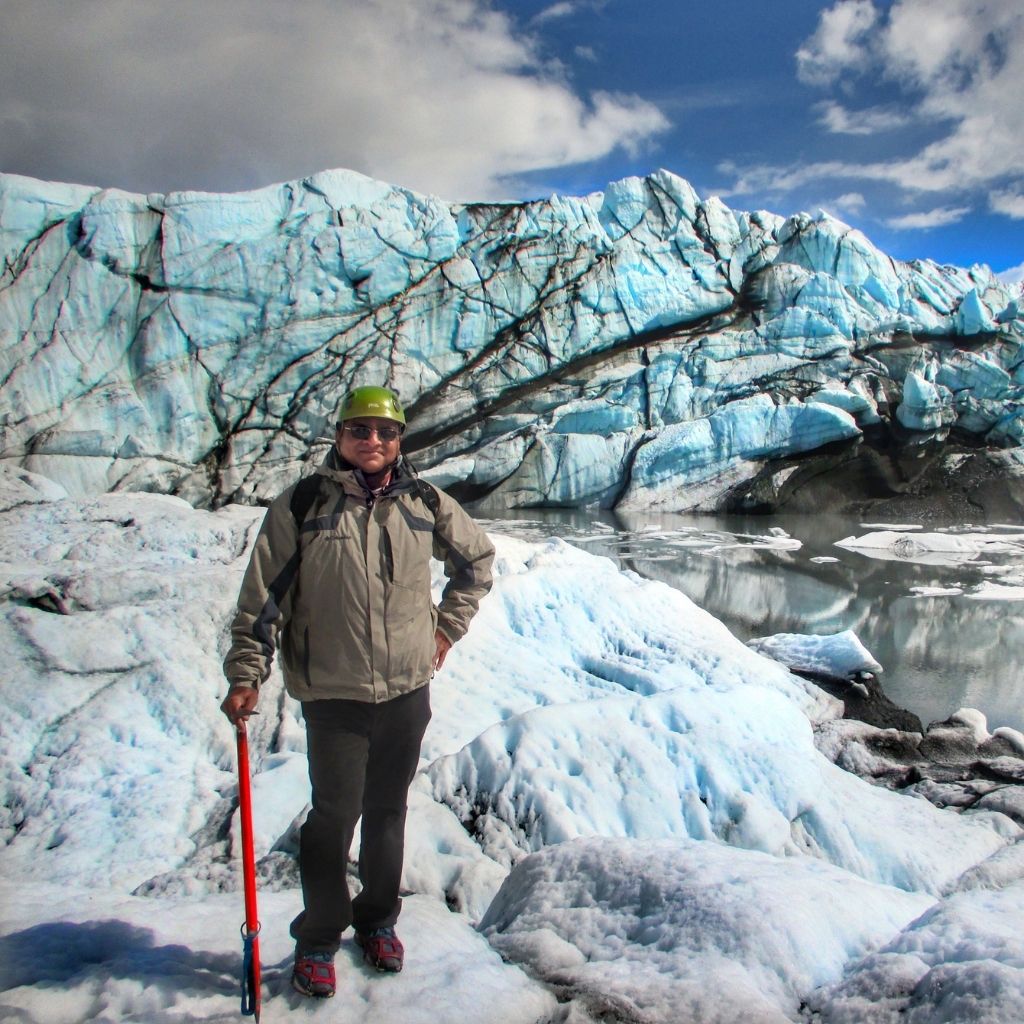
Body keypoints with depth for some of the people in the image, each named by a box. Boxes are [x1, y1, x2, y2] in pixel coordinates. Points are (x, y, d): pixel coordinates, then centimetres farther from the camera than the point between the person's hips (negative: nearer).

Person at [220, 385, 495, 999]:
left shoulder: (426, 504, 3)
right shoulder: (302, 505, -5)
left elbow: (477, 559, 19)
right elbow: (263, 597, -3)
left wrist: (448, 625, 13)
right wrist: (246, 675, -6)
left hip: (408, 690, 3)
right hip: (333, 694, -3)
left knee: (389, 811, 15)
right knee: (335, 815, 1)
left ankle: (379, 920, 36)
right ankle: (318, 938, 24)